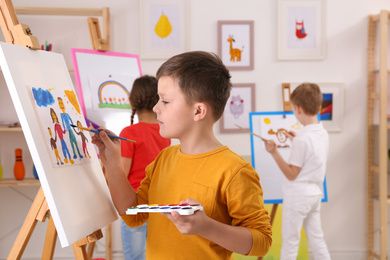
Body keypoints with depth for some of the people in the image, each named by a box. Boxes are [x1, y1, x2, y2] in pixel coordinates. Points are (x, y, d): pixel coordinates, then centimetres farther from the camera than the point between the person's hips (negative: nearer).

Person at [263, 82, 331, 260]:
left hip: (297, 195, -8)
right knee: (316, 238, 15)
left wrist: (274, 152, -21)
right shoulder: (323, 134, 3)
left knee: (290, 241, 3)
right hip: (315, 194, 8)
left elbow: (291, 174, -18)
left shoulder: (302, 139, -22)